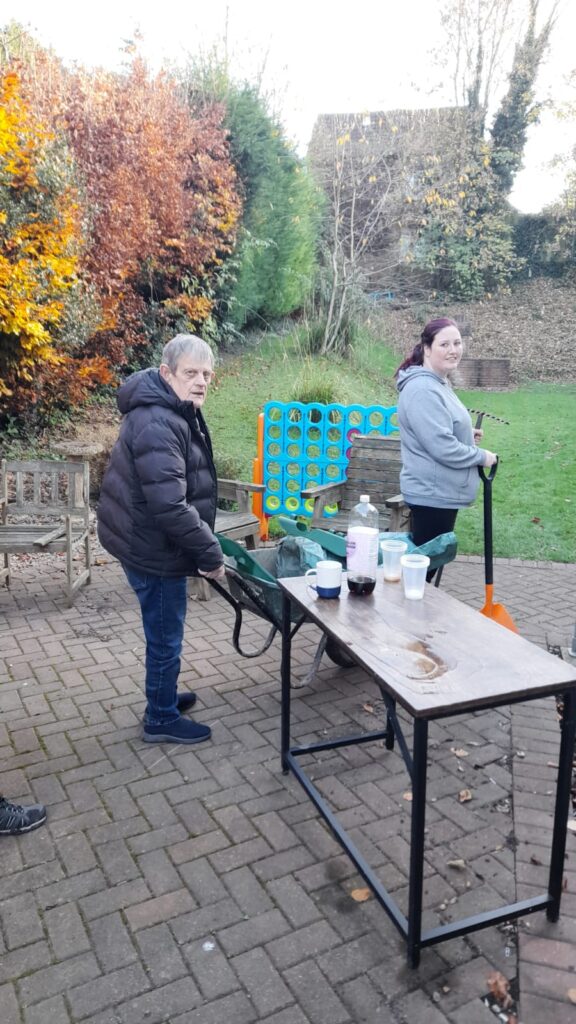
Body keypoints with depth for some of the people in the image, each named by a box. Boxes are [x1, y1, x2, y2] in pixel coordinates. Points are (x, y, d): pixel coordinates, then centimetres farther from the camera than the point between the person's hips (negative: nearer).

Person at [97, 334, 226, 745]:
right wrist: (210, 553, -24)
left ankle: (163, 696, 44)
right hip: (152, 547, -10)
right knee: (166, 636, 6)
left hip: (152, 541, 10)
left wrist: (204, 547, 19)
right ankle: (162, 719, 25)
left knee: (163, 632, 24)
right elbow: (169, 506, -33)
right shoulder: (158, 425, -27)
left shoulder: (180, 412, 8)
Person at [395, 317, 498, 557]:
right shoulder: (423, 389, -21)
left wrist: (467, 436, 12)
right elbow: (442, 447, -26)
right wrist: (481, 456, -12)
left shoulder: (438, 383, 13)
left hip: (440, 491, 11)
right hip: (433, 493, -11)